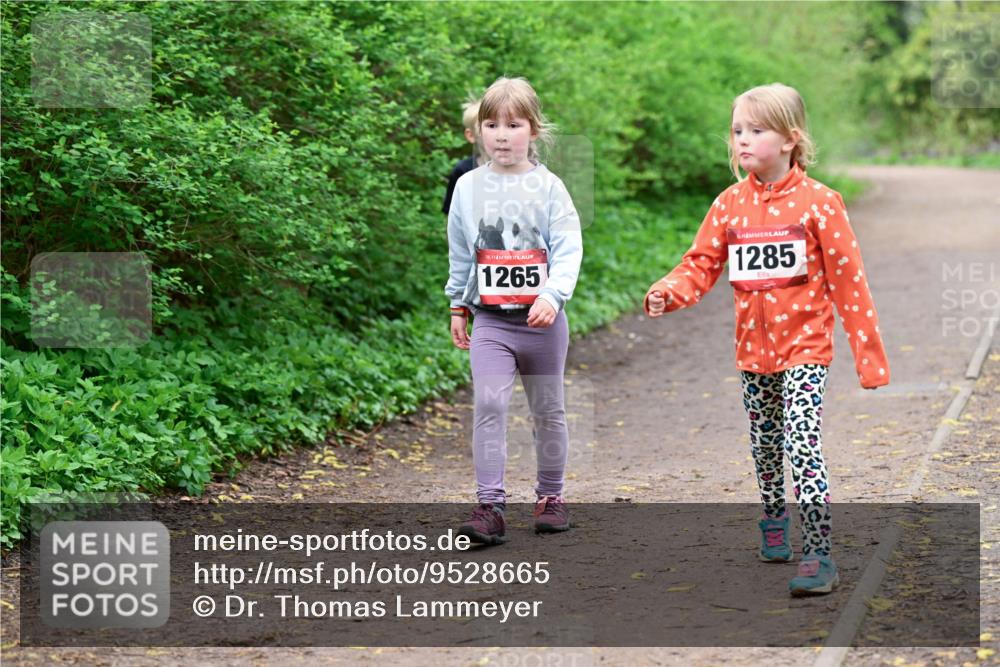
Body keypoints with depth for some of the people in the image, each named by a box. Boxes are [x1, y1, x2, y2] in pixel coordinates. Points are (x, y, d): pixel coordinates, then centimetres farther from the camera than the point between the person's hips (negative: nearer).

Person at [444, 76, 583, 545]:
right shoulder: (468, 187, 2)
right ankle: (490, 506, -13)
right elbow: (460, 253, 13)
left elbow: (568, 249, -11)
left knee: (548, 411, 12)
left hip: (542, 318, -1)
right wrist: (458, 306, 15)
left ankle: (551, 496, 28)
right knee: (488, 406, -13)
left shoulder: (547, 187, -5)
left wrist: (552, 295, -25)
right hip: (490, 318, 1)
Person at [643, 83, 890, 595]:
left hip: (805, 345, -5)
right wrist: (668, 293, -21)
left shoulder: (818, 202, -10)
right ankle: (774, 520, 42)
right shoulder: (730, 204, 1)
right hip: (753, 347, 5)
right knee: (764, 445, 18)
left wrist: (868, 354, -7)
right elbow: (701, 264, 2)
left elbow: (847, 280, -7)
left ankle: (818, 556, -17)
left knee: (802, 441, -19)